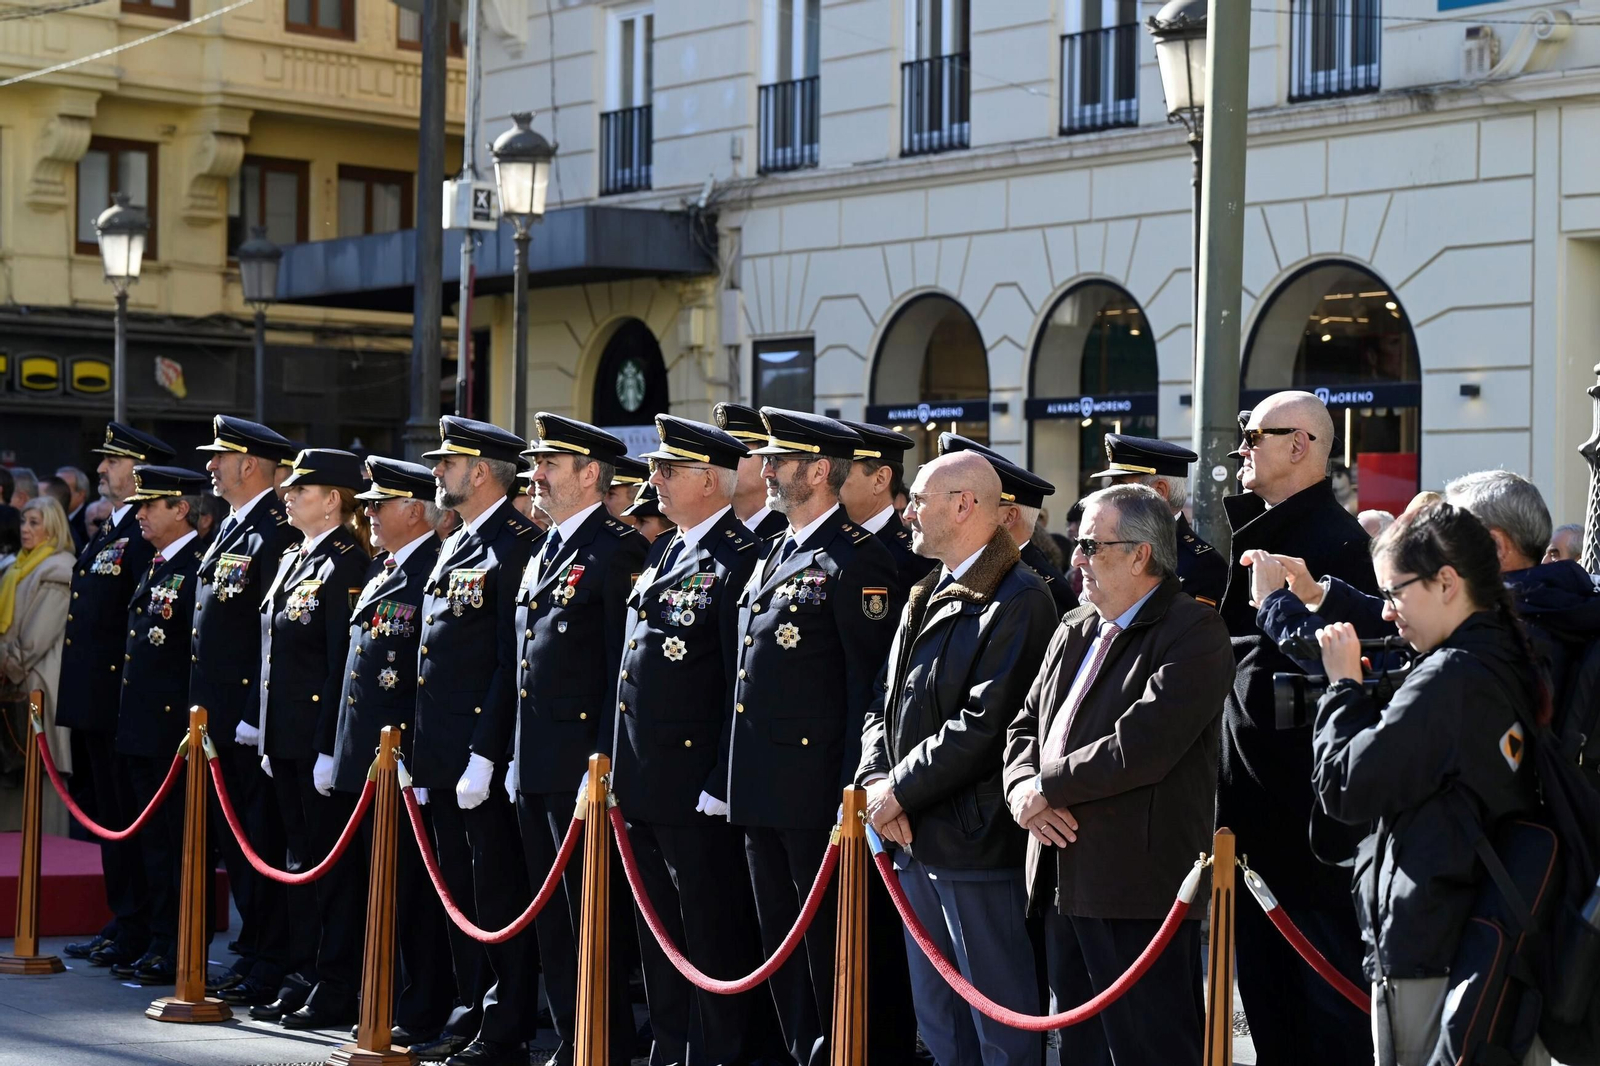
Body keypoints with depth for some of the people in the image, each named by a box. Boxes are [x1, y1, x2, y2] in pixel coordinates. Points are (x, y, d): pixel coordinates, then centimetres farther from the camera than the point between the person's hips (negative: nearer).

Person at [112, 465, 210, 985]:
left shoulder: (200, 567, -14)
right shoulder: (154, 566, 16)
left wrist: (194, 722, -20)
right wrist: (130, 717, 18)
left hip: (175, 728, -10)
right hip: (142, 727, 10)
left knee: (182, 842, -3)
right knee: (152, 840, 14)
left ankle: (183, 956, 2)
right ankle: (160, 941, 22)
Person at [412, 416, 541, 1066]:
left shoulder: (517, 545, -12)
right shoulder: (454, 548, 17)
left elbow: (513, 663, -18)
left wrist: (484, 757, -20)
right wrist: (422, 752, 17)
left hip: (484, 756, -9)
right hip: (443, 755, 9)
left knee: (497, 890, -3)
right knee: (459, 889, 14)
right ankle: (472, 1009, 22)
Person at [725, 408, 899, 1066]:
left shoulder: (854, 560, -11)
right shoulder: (774, 556, 17)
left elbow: (871, 682, -15)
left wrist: (852, 792, -18)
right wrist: (737, 775, 17)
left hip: (814, 786, -9)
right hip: (760, 788, 9)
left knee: (827, 937, -2)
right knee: (779, 937, 14)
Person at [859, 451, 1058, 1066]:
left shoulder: (1019, 601, -13)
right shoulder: (928, 599, 16)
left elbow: (984, 724, -20)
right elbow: (886, 705, 16)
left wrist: (901, 790, -14)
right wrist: (875, 780, -2)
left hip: (976, 847, -9)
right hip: (915, 842, 9)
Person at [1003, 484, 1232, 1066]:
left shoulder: (1194, 631, -11)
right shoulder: (1075, 630, 17)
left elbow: (1141, 745, -22)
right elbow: (1025, 726, 19)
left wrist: (1048, 787, -11)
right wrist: (1022, 788, -3)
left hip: (1138, 889, -8)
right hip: (1064, 883, 8)